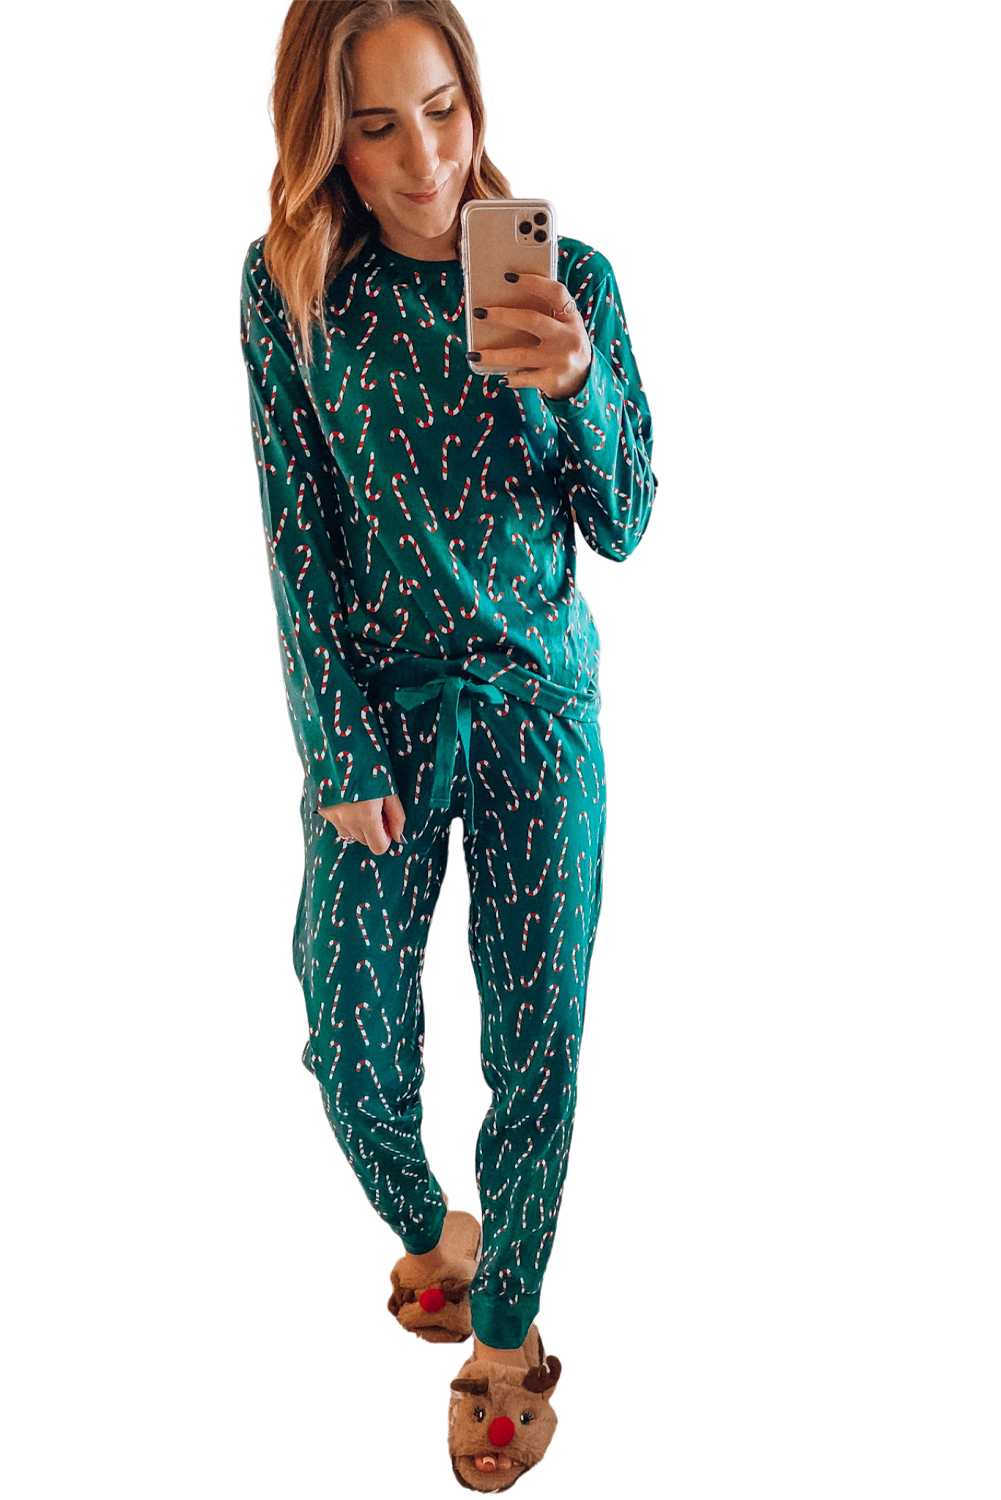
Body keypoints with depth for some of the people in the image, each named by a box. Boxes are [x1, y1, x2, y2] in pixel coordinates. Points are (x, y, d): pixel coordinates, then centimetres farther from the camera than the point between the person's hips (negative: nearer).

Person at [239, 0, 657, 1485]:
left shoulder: (572, 278, -5)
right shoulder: (290, 287, -6)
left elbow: (623, 527, -5)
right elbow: (298, 536, -5)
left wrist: (579, 384, -25)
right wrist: (340, 756, -8)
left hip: (539, 704, 0)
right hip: (375, 707, 0)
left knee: (538, 1041, 5)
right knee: (351, 1041, 6)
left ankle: (506, 1325, 26)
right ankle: (429, 1229, 37)